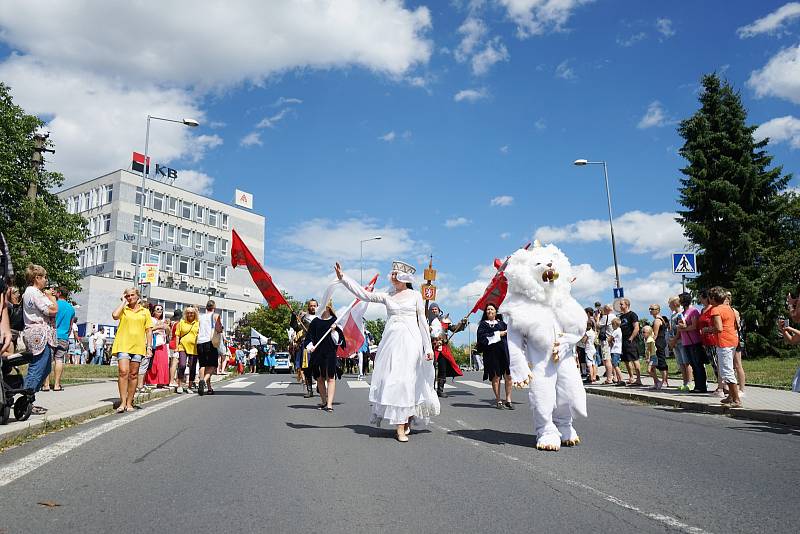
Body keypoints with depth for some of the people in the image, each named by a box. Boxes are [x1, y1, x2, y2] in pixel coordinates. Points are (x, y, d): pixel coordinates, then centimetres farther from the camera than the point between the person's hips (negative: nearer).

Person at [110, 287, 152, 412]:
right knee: (123, 372, -13)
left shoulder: (145, 311, 13)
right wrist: (123, 302, -3)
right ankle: (123, 402, -10)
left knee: (133, 375, 5)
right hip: (123, 345, -2)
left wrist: (149, 347, 3)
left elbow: (149, 330, 11)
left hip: (138, 346, 2)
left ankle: (129, 403, 12)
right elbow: (115, 315, -16)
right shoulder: (123, 309, 8)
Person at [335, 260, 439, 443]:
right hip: (392, 339, 2)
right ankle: (400, 427, 0)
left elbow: (423, 321, 6)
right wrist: (343, 277, 0)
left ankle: (408, 421, 12)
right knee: (391, 380, -4)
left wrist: (428, 347, 4)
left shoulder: (415, 295, 6)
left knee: (407, 380, -4)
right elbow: (363, 294, 5)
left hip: (410, 340, -2)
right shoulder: (387, 296, 12)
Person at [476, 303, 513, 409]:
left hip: (504, 352, 2)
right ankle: (498, 401, 7)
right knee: (496, 377, -3)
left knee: (508, 376, -6)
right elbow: (482, 337, -7)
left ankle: (508, 400, 3)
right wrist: (498, 334, -7)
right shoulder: (483, 324, 10)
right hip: (491, 353, -2)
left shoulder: (502, 324, 19)